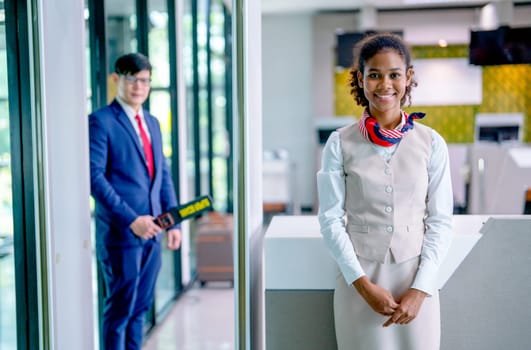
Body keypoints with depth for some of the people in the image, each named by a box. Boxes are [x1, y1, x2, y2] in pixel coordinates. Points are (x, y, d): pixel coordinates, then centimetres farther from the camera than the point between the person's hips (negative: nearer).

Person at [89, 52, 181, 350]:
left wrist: (174, 222, 8)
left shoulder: (152, 122, 15)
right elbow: (94, 177, -15)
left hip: (152, 230, 7)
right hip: (120, 233, -7)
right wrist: (131, 220, -20)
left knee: (141, 307, 14)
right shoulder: (100, 121, -8)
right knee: (120, 309, 1)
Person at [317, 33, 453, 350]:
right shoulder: (340, 144, -2)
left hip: (416, 279, 1)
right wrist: (363, 284, -9)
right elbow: (331, 219, -3)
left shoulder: (431, 143, 0)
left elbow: (440, 221, 1)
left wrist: (420, 289, -7)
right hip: (359, 279, 0)